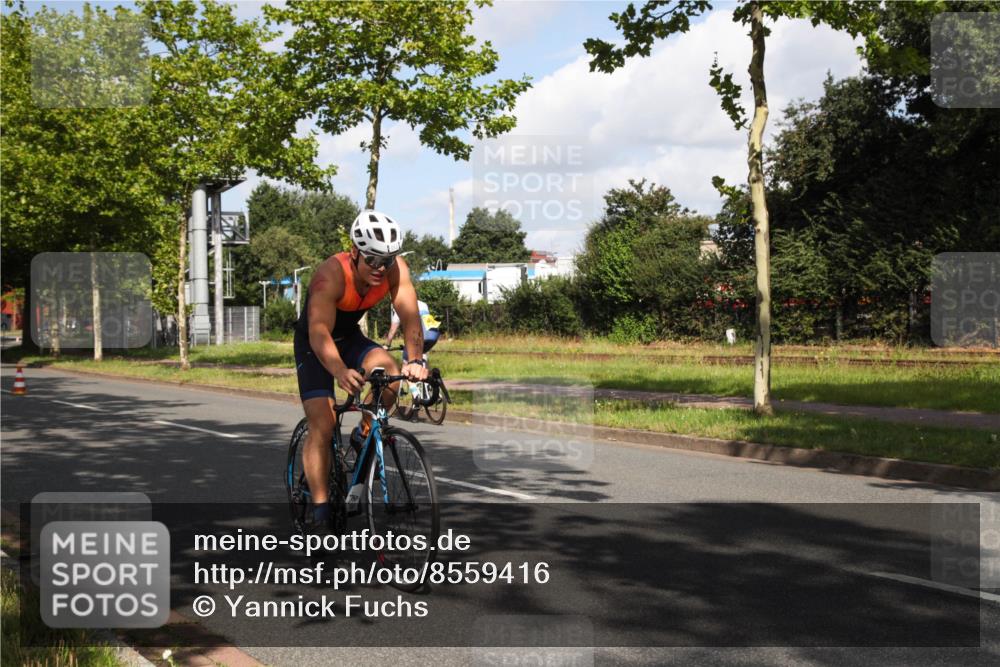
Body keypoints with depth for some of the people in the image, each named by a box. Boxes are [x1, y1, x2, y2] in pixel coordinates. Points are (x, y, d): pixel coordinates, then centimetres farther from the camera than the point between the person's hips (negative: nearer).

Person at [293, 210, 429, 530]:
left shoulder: (395, 268, -21)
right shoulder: (331, 274, -33)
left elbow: (410, 316, -29)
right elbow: (319, 331, -44)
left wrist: (415, 360, -48)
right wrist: (340, 371, -62)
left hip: (350, 338, 4)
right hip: (313, 345, -4)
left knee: (389, 372, -27)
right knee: (321, 426, -15)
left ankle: (364, 436, 0)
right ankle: (320, 511, -6)